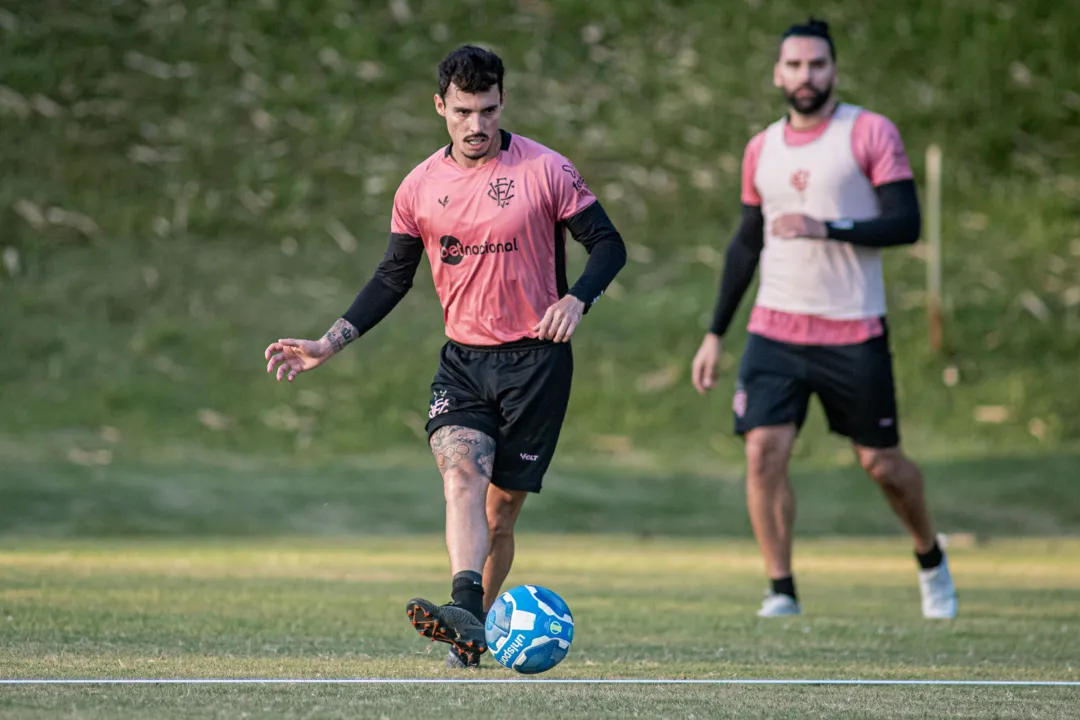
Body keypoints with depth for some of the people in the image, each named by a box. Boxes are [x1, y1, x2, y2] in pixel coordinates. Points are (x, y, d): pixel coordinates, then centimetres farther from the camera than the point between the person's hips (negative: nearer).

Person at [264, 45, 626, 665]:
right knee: (460, 470, -23)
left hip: (536, 359, -2)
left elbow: (608, 245, -1)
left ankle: (477, 623, 15)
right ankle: (465, 615, -39)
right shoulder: (420, 188, 5)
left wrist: (576, 300, -20)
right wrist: (329, 345, 7)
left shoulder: (546, 170, -5)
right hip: (463, 359, 2)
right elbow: (393, 277, 14)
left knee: (502, 507, 1)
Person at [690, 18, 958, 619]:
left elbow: (906, 223, -11)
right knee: (764, 450, -14)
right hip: (775, 330, 3)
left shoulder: (871, 133, -4)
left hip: (855, 333, -3)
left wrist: (826, 228, -23)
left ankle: (931, 559, 32)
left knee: (881, 463, 5)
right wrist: (715, 334, 17)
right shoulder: (762, 148, 10)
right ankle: (782, 591, -6)